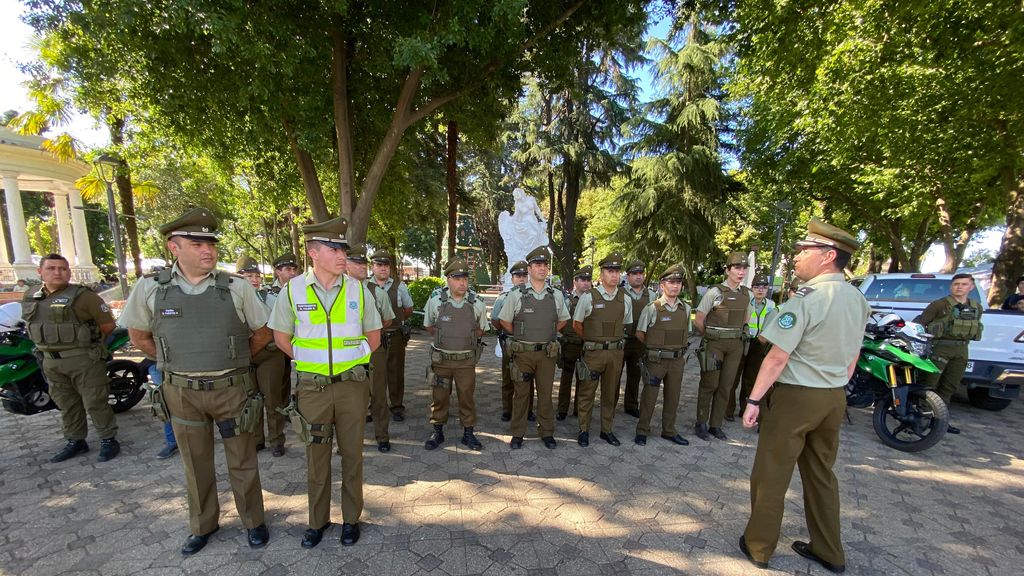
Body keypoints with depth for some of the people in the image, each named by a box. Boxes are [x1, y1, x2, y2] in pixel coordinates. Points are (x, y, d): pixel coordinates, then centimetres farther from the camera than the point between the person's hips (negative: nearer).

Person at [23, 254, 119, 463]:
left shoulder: (83, 295, -11)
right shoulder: (30, 299, 10)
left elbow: (108, 324, -9)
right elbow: (33, 326, 22)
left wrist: (88, 340, 0)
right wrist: (54, 342, 10)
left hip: (84, 359, -6)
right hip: (51, 361, 7)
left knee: (95, 403, -1)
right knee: (66, 404, 17)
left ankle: (108, 440, 10)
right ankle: (75, 441, 29)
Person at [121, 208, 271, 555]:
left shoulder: (236, 287, -8)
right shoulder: (151, 288, -3)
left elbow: (262, 334, 3)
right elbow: (138, 336, 12)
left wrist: (231, 360, 7)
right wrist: (174, 363, 8)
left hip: (232, 389, -1)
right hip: (182, 392, 2)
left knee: (242, 463, 11)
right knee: (195, 464, 18)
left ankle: (253, 521, 29)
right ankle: (203, 525, 38)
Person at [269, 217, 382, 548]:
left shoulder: (358, 290, -4)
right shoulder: (293, 290, -5)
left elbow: (374, 335, 7)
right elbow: (281, 336, 8)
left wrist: (353, 361, 6)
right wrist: (308, 360, 6)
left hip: (352, 384, 0)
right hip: (312, 387, 0)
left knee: (352, 453, 12)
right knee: (316, 456, 14)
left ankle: (351, 518, 31)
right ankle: (318, 520, 35)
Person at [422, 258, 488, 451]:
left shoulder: (476, 303, -5)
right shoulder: (435, 301, -7)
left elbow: (481, 329, 11)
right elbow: (428, 326, 10)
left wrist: (466, 339, 3)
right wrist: (445, 339, 8)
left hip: (466, 360, 0)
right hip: (440, 359, 0)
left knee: (467, 397, 9)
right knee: (439, 397, 11)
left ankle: (468, 433, 26)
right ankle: (437, 432, 29)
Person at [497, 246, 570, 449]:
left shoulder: (557, 295, 3)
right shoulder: (516, 294, -4)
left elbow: (562, 320, 18)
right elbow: (504, 321, 5)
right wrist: (520, 337, 8)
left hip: (547, 353, 2)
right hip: (523, 353, -2)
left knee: (545, 394, 11)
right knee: (521, 394, 8)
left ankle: (547, 432, 26)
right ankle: (517, 434, 22)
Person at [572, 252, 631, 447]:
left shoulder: (625, 299, 3)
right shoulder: (588, 297, -7)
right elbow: (577, 325, 3)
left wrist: (613, 339, 13)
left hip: (616, 352, 3)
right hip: (593, 351, -3)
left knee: (610, 394, 14)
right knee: (587, 393, 6)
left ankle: (607, 430, 30)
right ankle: (584, 430, 21)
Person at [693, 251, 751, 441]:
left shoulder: (746, 294, 7)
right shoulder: (715, 292, -10)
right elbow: (698, 320, -7)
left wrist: (737, 334, 14)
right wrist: (710, 337, 5)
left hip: (736, 345, 5)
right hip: (714, 344, -5)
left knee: (726, 386, 9)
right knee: (709, 384, 2)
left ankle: (716, 425, 22)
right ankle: (701, 423, 17)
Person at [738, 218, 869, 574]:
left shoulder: (806, 297, -20)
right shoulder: (858, 300, 7)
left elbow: (777, 358, -21)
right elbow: (852, 358, 15)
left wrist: (754, 400, -14)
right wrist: (834, 389, 24)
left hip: (795, 396, -8)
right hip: (834, 398, 8)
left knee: (771, 475, 6)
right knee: (821, 474, 20)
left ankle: (759, 547, 21)